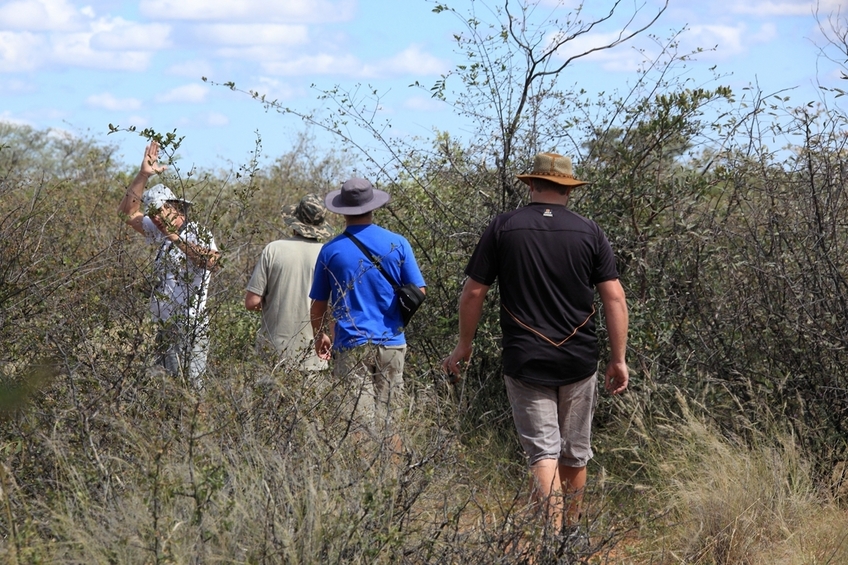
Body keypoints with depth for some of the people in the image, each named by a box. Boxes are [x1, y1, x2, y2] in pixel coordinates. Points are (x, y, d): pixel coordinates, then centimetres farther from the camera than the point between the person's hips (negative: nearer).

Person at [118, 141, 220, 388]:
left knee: (190, 387, -12)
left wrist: (179, 241, -31)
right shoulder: (162, 234, 16)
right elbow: (127, 212, 16)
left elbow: (212, 261, -29)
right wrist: (143, 175, 6)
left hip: (190, 328, -8)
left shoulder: (198, 235, -8)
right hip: (166, 328, 8)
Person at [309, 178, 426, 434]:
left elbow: (319, 304, 6)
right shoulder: (397, 244, 0)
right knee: (388, 420, 6)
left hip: (351, 345, -1)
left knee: (360, 418, -2)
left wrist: (320, 336, 23)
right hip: (391, 344, 1)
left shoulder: (331, 250, 0)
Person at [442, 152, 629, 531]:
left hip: (525, 363, -2)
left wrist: (464, 345, 12)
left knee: (543, 453, -4)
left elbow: (473, 292, 0)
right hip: (579, 362, 2)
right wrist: (619, 359, 2)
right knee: (575, 456, 16)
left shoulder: (503, 229, -2)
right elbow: (614, 298, -3)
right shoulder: (590, 233, 1)